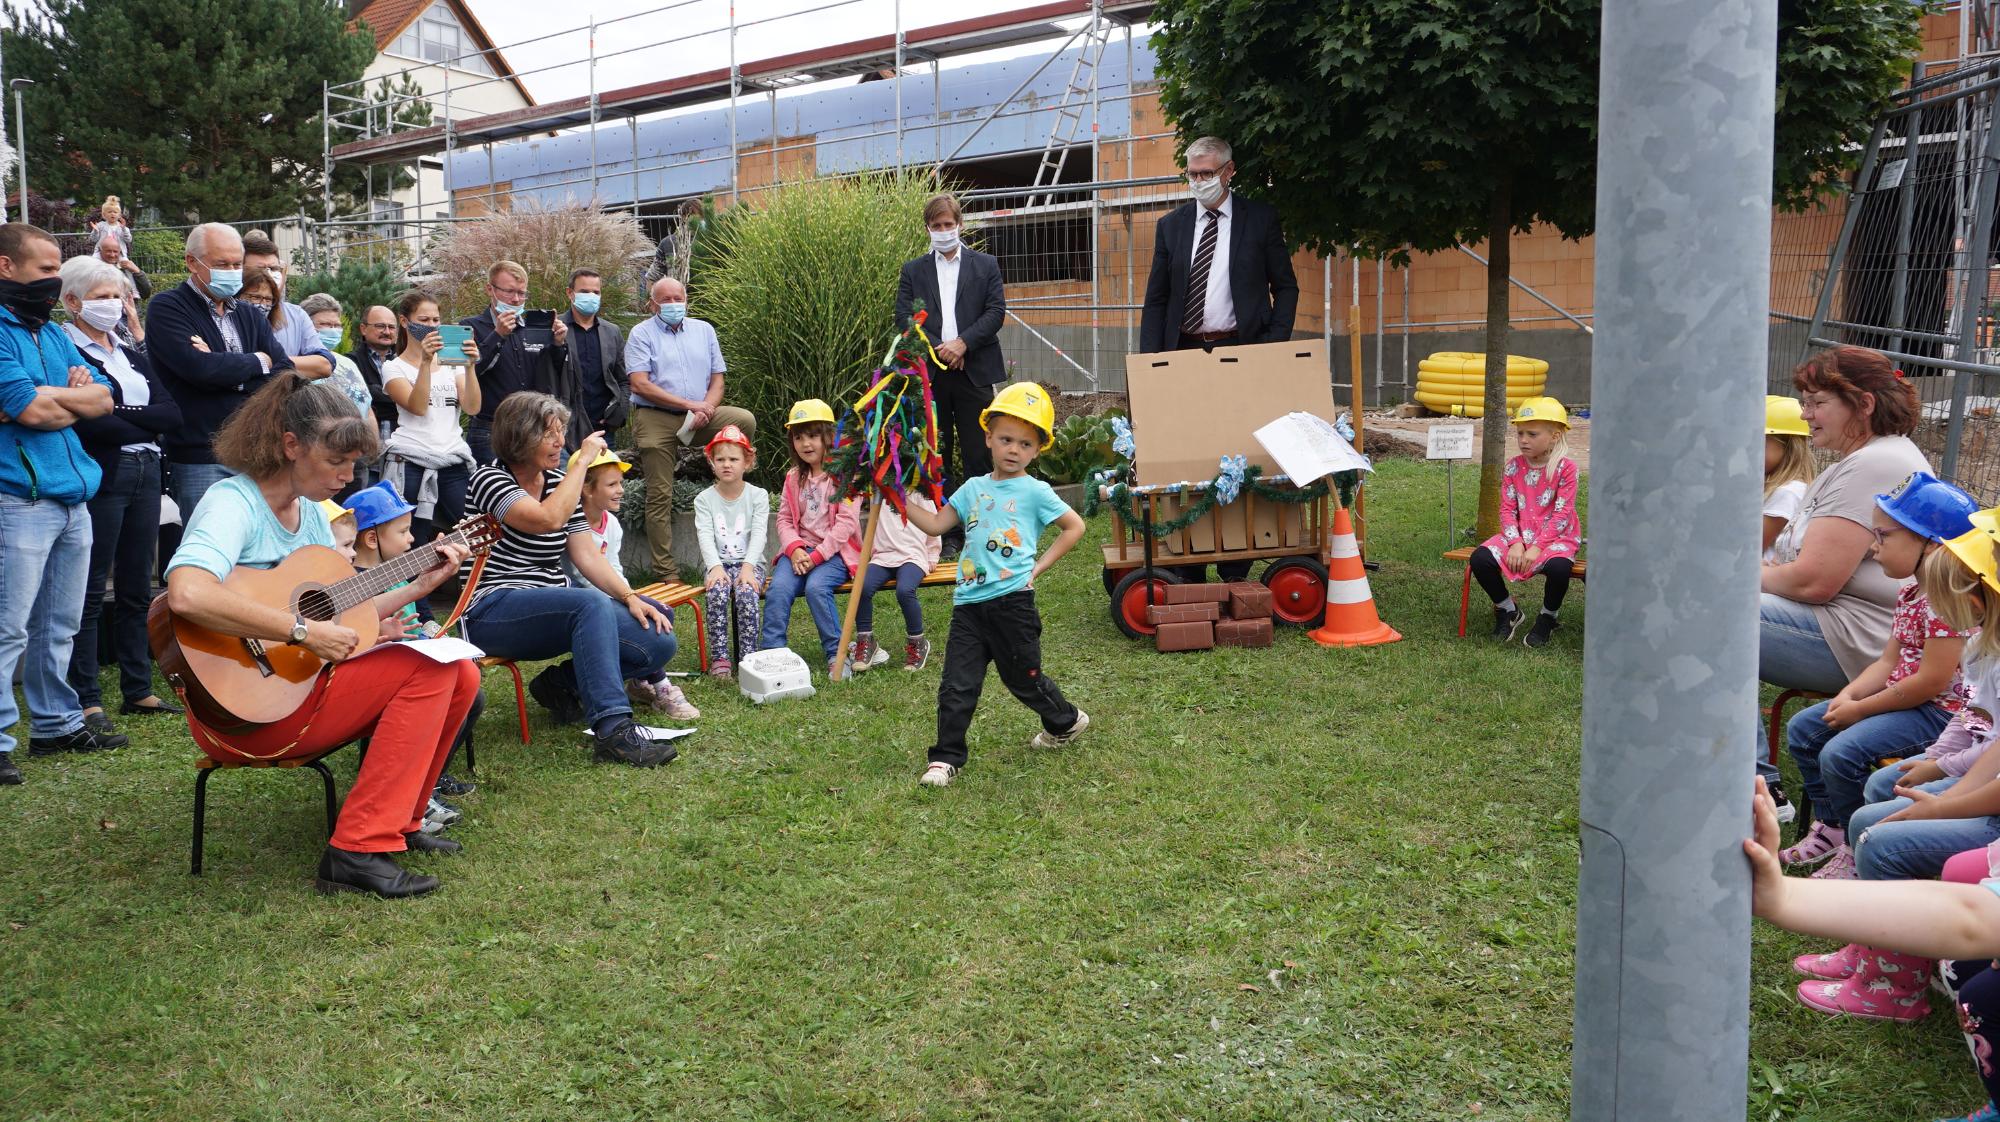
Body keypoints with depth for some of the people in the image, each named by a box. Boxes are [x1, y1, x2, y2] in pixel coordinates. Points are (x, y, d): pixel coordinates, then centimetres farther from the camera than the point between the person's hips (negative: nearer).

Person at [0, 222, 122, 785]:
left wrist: (49, 397, -7)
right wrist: (75, 397, -1)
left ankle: (56, 722, 26)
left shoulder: (52, 332, 17)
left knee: (59, 626, 16)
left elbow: (103, 398, 11)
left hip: (72, 498, 9)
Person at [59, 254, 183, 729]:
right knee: (90, 592, -2)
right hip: (100, 477, -7)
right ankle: (87, 699, 5)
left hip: (145, 474, 7)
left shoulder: (131, 354, 17)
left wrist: (122, 415, -9)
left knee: (137, 588, 11)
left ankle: (138, 690, 19)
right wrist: (145, 422, -8)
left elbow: (173, 413, 4)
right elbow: (88, 423, -18)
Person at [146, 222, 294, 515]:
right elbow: (199, 368, -19)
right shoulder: (166, 308, -2)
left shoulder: (249, 315, 16)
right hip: (199, 460, -5)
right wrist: (258, 361, -3)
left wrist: (226, 374, -11)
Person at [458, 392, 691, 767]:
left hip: (555, 611, 8)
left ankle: (562, 683, 8)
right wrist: (582, 460, -17)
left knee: (659, 641, -10)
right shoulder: (489, 479, -7)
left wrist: (630, 597, -6)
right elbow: (549, 518, -27)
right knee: (592, 603, -38)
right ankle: (612, 731, -43)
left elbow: (587, 555, 8)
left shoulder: (559, 482, 14)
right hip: (495, 611, -7)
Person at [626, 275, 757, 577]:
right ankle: (665, 571, 2)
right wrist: (689, 404, -14)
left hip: (700, 417, 3)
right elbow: (640, 384, -10)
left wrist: (705, 410, -11)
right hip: (656, 419, -3)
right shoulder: (642, 334, 2)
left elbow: (717, 379, 11)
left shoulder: (703, 330, 15)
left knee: (745, 420, -23)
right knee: (659, 496, -4)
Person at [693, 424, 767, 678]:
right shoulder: (704, 499, 6)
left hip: (749, 562, -1)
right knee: (717, 590, -32)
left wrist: (748, 567, -23)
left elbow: (758, 535, -7)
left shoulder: (758, 496, 4)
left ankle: (747, 657, -25)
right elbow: (705, 536, -7)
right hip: (717, 563, 1)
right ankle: (719, 657, -26)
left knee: (747, 592, -32)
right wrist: (715, 567, -25)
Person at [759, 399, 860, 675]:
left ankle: (836, 653, -18)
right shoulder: (794, 477, 15)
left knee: (816, 587, -31)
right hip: (800, 550, 5)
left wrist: (816, 556, -17)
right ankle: (770, 652, -21)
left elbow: (846, 522, -11)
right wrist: (795, 549, -11)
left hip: (834, 551, -4)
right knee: (778, 588, -24)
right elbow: (784, 519, 10)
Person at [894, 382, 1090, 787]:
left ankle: (1066, 721, 37)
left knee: (1023, 678, 11)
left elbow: (1074, 527, 3)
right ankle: (946, 758, 7)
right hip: (969, 602, 4)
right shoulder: (974, 488, 12)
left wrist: (1039, 566, -2)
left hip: (1012, 600, -4)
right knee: (957, 685, -1)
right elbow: (934, 524, 12)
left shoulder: (1035, 491, -1)